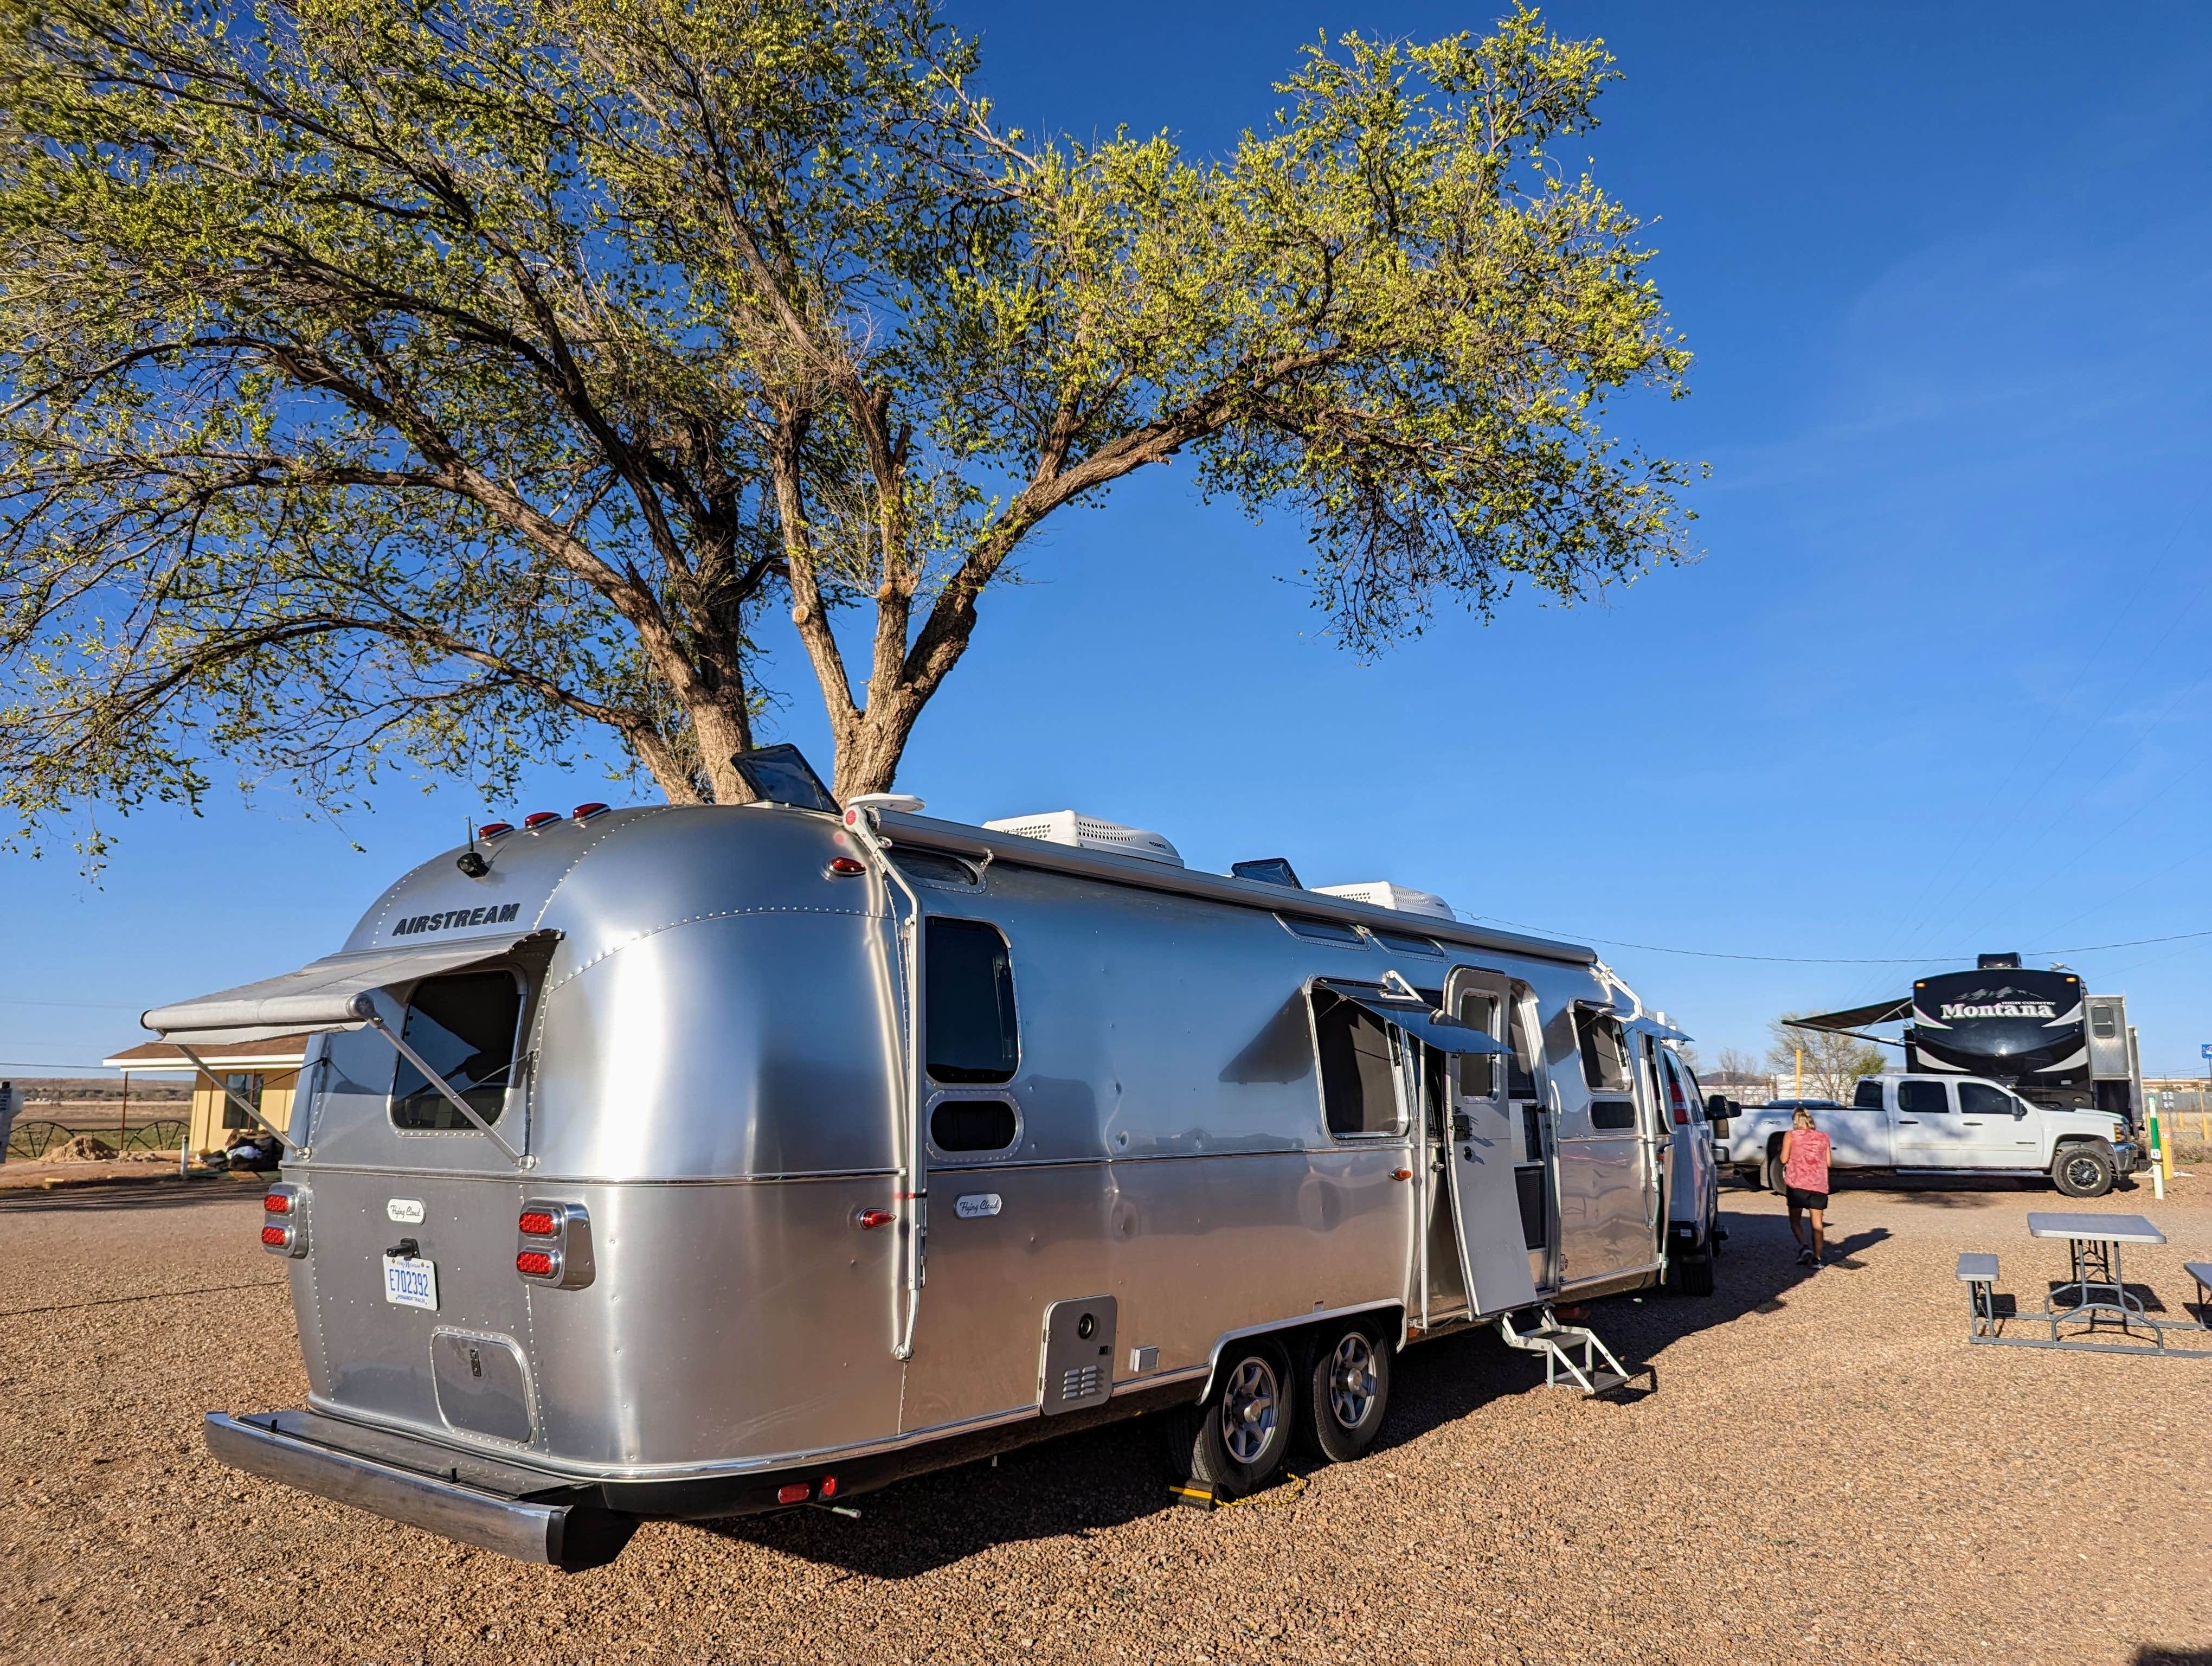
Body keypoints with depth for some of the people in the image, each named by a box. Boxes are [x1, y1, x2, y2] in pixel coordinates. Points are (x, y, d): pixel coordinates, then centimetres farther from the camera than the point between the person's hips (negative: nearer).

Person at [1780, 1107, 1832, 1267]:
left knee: (1795, 1220, 8)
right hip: (1819, 1185, 2)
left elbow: (1784, 1159, -5)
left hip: (1797, 1183, -2)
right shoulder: (1823, 1137, 7)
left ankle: (1804, 1247, -14)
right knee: (1817, 1222, 7)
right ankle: (1817, 1258, 5)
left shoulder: (1790, 1135, -2)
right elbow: (1828, 1162, 7)